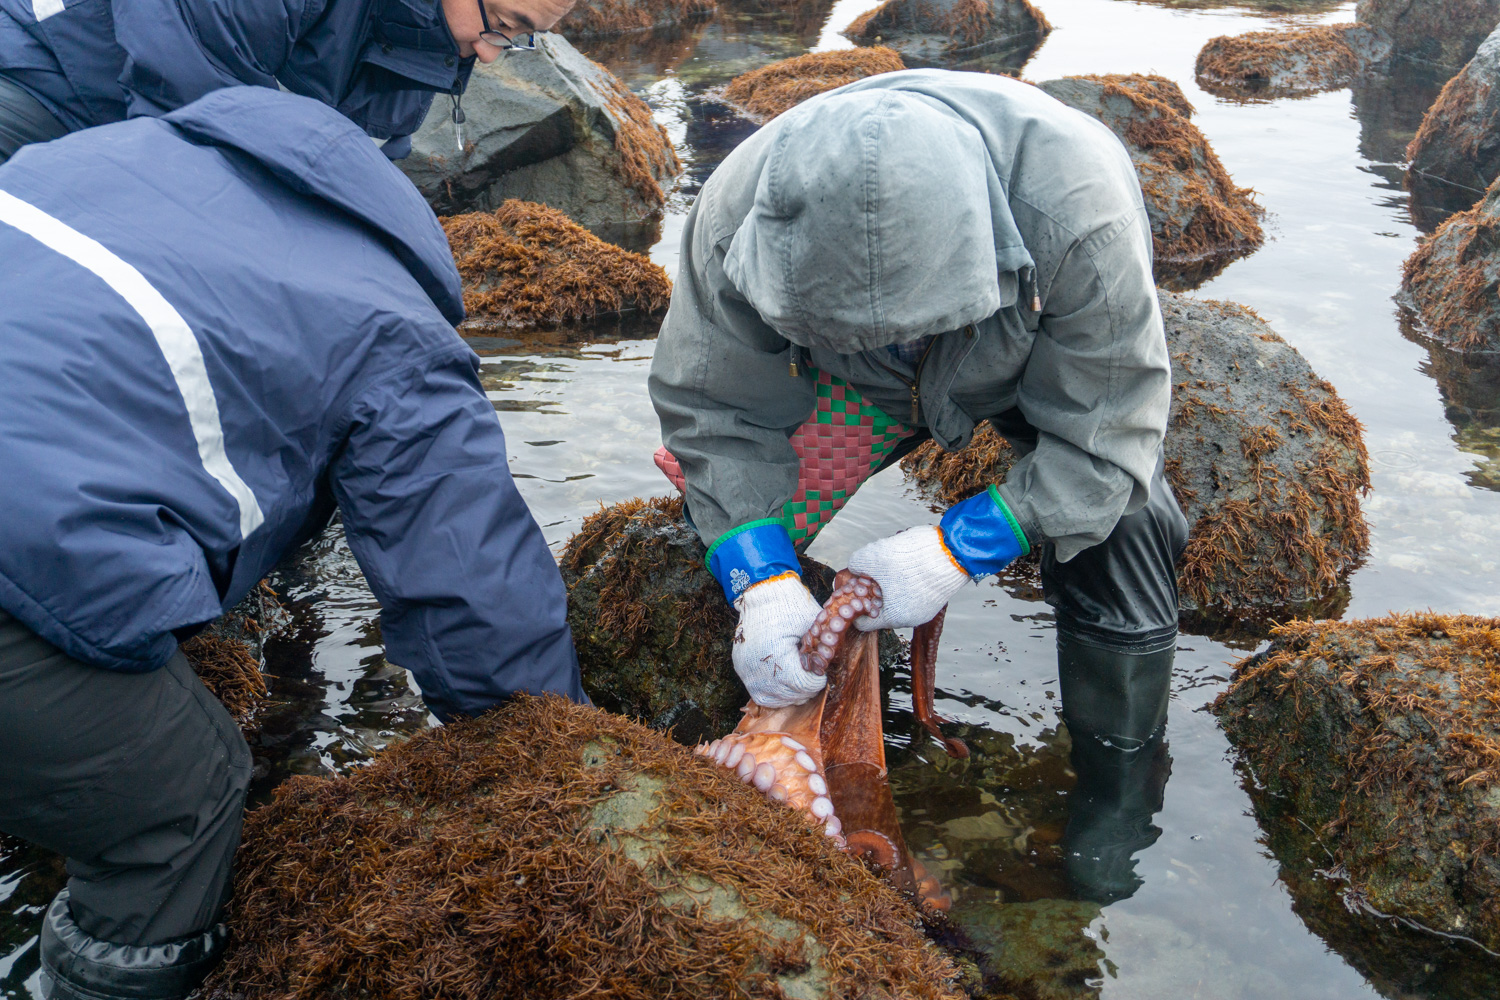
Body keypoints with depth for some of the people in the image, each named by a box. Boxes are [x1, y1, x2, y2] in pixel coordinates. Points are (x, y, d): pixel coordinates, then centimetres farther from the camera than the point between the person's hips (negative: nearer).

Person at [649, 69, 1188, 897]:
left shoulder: (1077, 208, -44)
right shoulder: (739, 213, -36)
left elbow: (1104, 430, -33)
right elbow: (716, 410, -24)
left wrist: (957, 551, -41)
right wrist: (759, 580, -36)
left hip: (1058, 354, -1)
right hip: (867, 387, 2)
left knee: (1113, 521, -19)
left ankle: (1119, 769, 9)